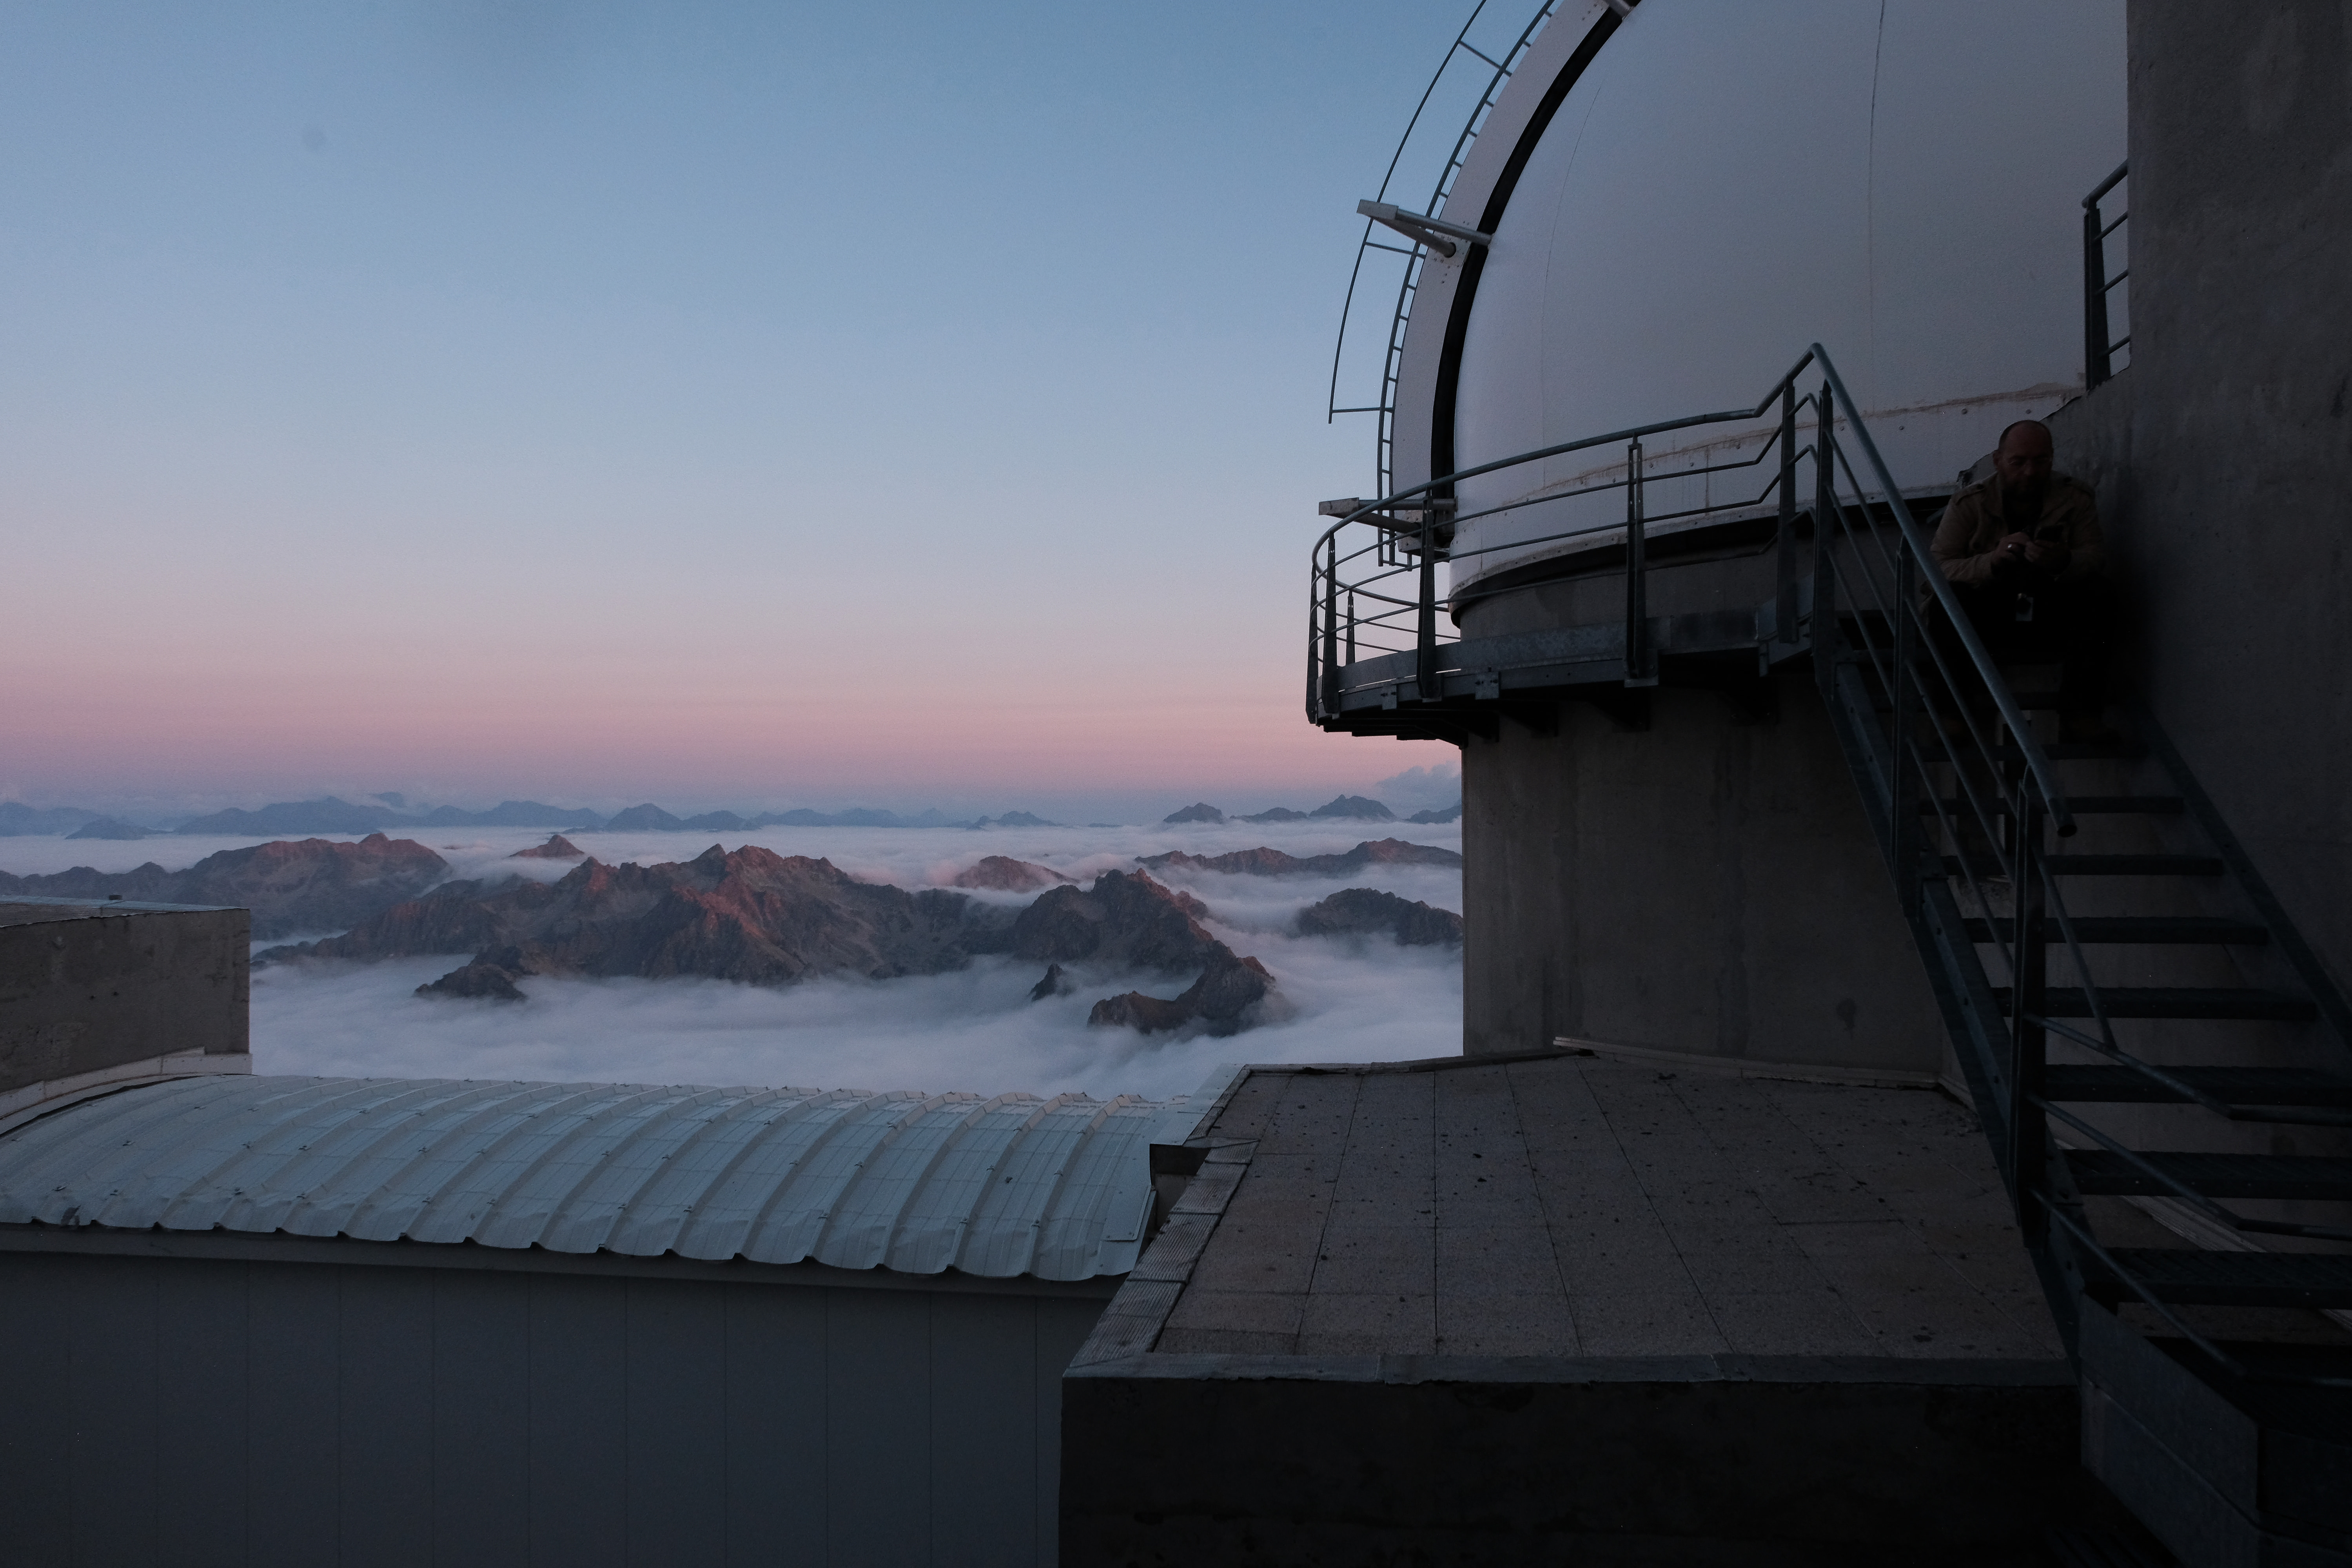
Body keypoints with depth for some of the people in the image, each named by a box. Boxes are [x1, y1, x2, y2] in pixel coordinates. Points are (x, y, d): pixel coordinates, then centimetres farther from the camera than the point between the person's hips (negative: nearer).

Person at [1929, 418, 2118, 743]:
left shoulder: (2076, 497, 0)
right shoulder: (1970, 503, -5)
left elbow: (2097, 559, -11)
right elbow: (1938, 569, -16)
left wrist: (2064, 562, -36)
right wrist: (1992, 561, -34)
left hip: (2054, 619, 2)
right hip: (1988, 621, -1)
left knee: (2097, 600, -29)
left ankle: (2080, 712, -19)